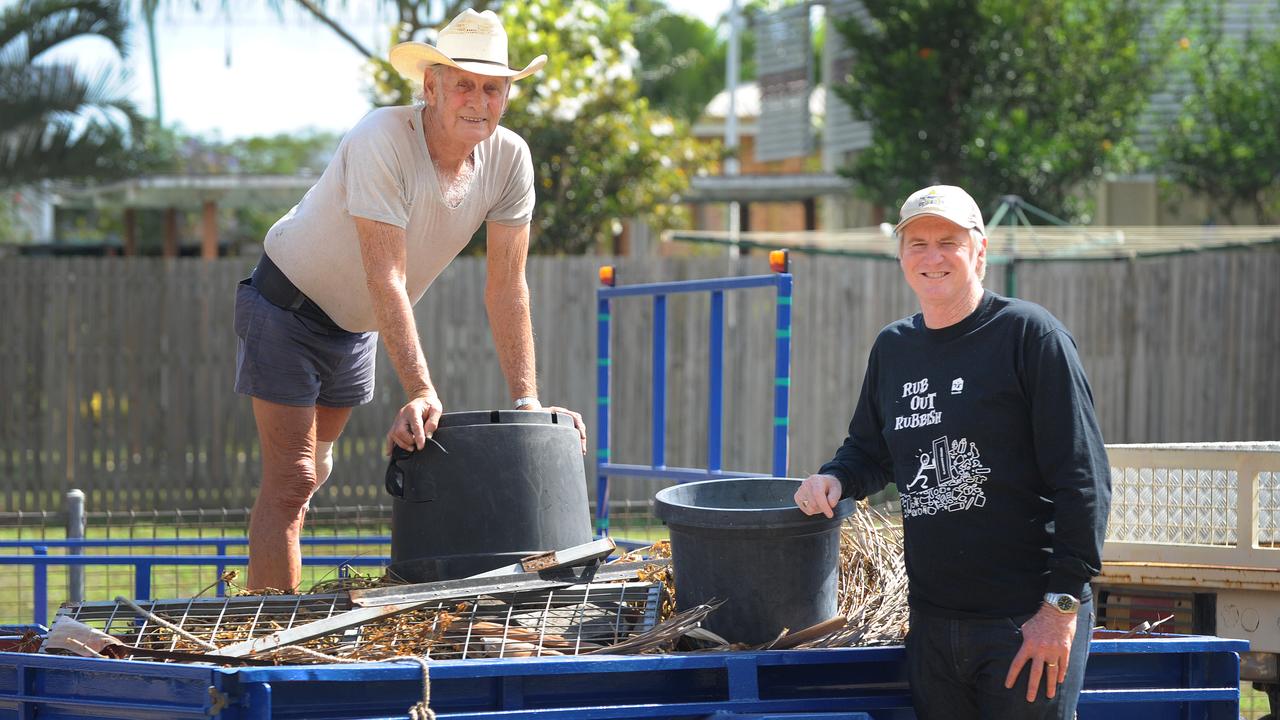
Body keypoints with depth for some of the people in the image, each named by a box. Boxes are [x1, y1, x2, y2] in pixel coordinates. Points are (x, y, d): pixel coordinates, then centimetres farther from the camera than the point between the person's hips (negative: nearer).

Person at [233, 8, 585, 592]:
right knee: (291, 479, -11)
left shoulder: (509, 160, -17)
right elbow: (386, 279, -39)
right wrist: (421, 391, -45)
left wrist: (527, 401, -18)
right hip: (289, 303, -6)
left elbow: (506, 286, -13)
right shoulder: (382, 140, -35)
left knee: (314, 472, 18)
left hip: (357, 325, 7)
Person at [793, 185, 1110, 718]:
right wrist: (834, 479, 5)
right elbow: (868, 450, 30)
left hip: (1028, 620, -6)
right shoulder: (893, 347, 13)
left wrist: (1062, 604, -14)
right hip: (932, 623, 6)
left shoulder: (1029, 334, -6)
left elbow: (1083, 479, -10)